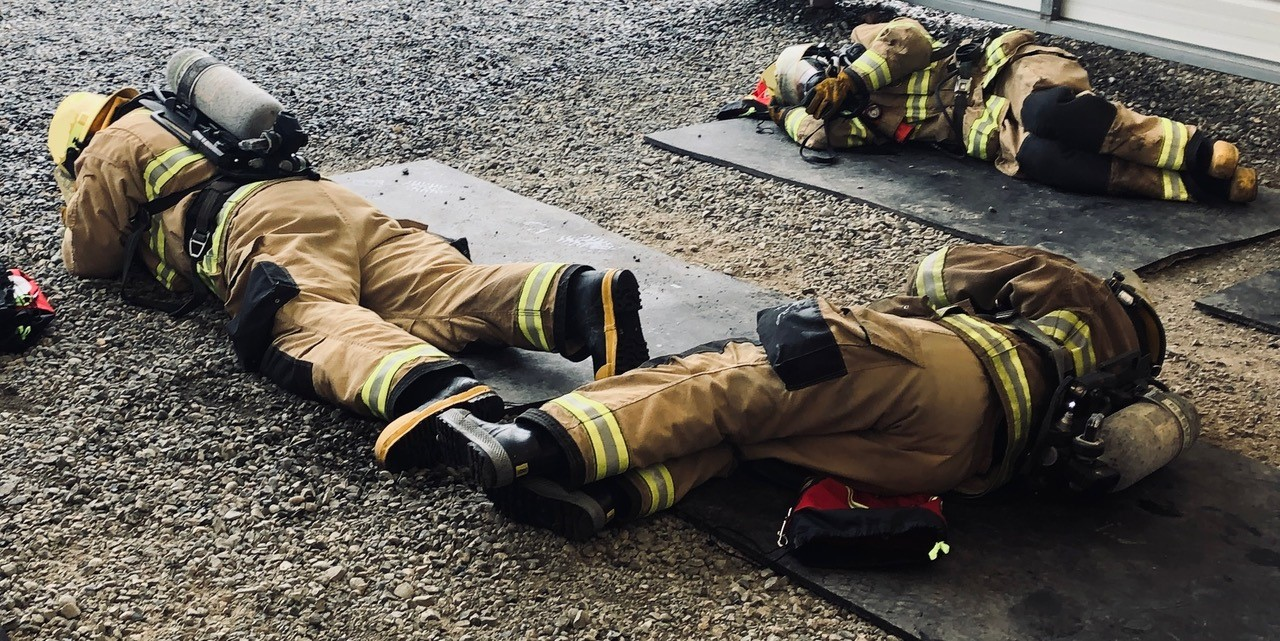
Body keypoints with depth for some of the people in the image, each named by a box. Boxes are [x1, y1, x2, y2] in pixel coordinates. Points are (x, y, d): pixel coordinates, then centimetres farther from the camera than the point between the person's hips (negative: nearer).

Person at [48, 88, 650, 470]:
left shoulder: (110, 150, 23)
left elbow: (91, 258, 28)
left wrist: (76, 232, 49)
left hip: (257, 222, -6)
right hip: (335, 201, 6)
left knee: (319, 327, -32)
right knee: (448, 294, -17)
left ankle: (434, 391, -65)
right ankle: (581, 296, -44)